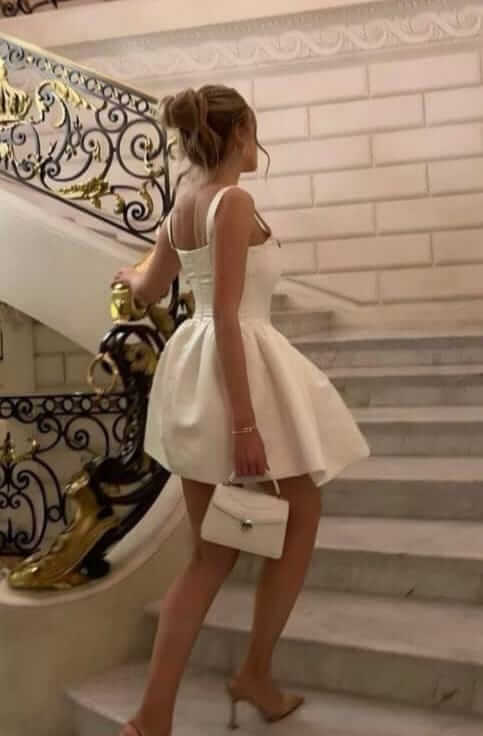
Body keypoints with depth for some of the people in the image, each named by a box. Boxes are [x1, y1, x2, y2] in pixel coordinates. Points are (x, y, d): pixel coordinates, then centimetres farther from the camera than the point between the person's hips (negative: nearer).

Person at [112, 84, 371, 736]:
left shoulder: (182, 204, 12)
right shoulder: (234, 200, -13)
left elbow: (148, 291, 26)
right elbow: (227, 316, -20)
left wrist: (129, 275, 51)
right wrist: (245, 420, -22)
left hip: (195, 365, 9)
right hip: (241, 367, -9)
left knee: (212, 551, 11)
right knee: (301, 518, 13)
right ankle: (256, 673, 21)